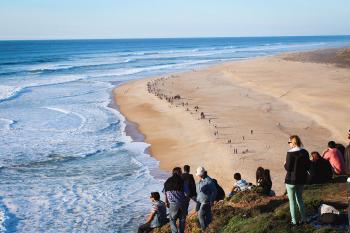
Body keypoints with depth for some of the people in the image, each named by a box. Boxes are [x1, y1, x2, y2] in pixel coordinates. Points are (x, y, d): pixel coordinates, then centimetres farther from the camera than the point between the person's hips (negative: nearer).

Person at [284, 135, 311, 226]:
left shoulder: (290, 153, -19)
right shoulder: (305, 152, 0)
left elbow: (288, 168, -19)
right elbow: (308, 166, 5)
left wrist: (285, 164, 1)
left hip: (291, 180, -6)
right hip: (302, 179, 6)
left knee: (292, 201, 6)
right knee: (300, 199, 21)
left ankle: (294, 221, 10)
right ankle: (304, 218, 23)